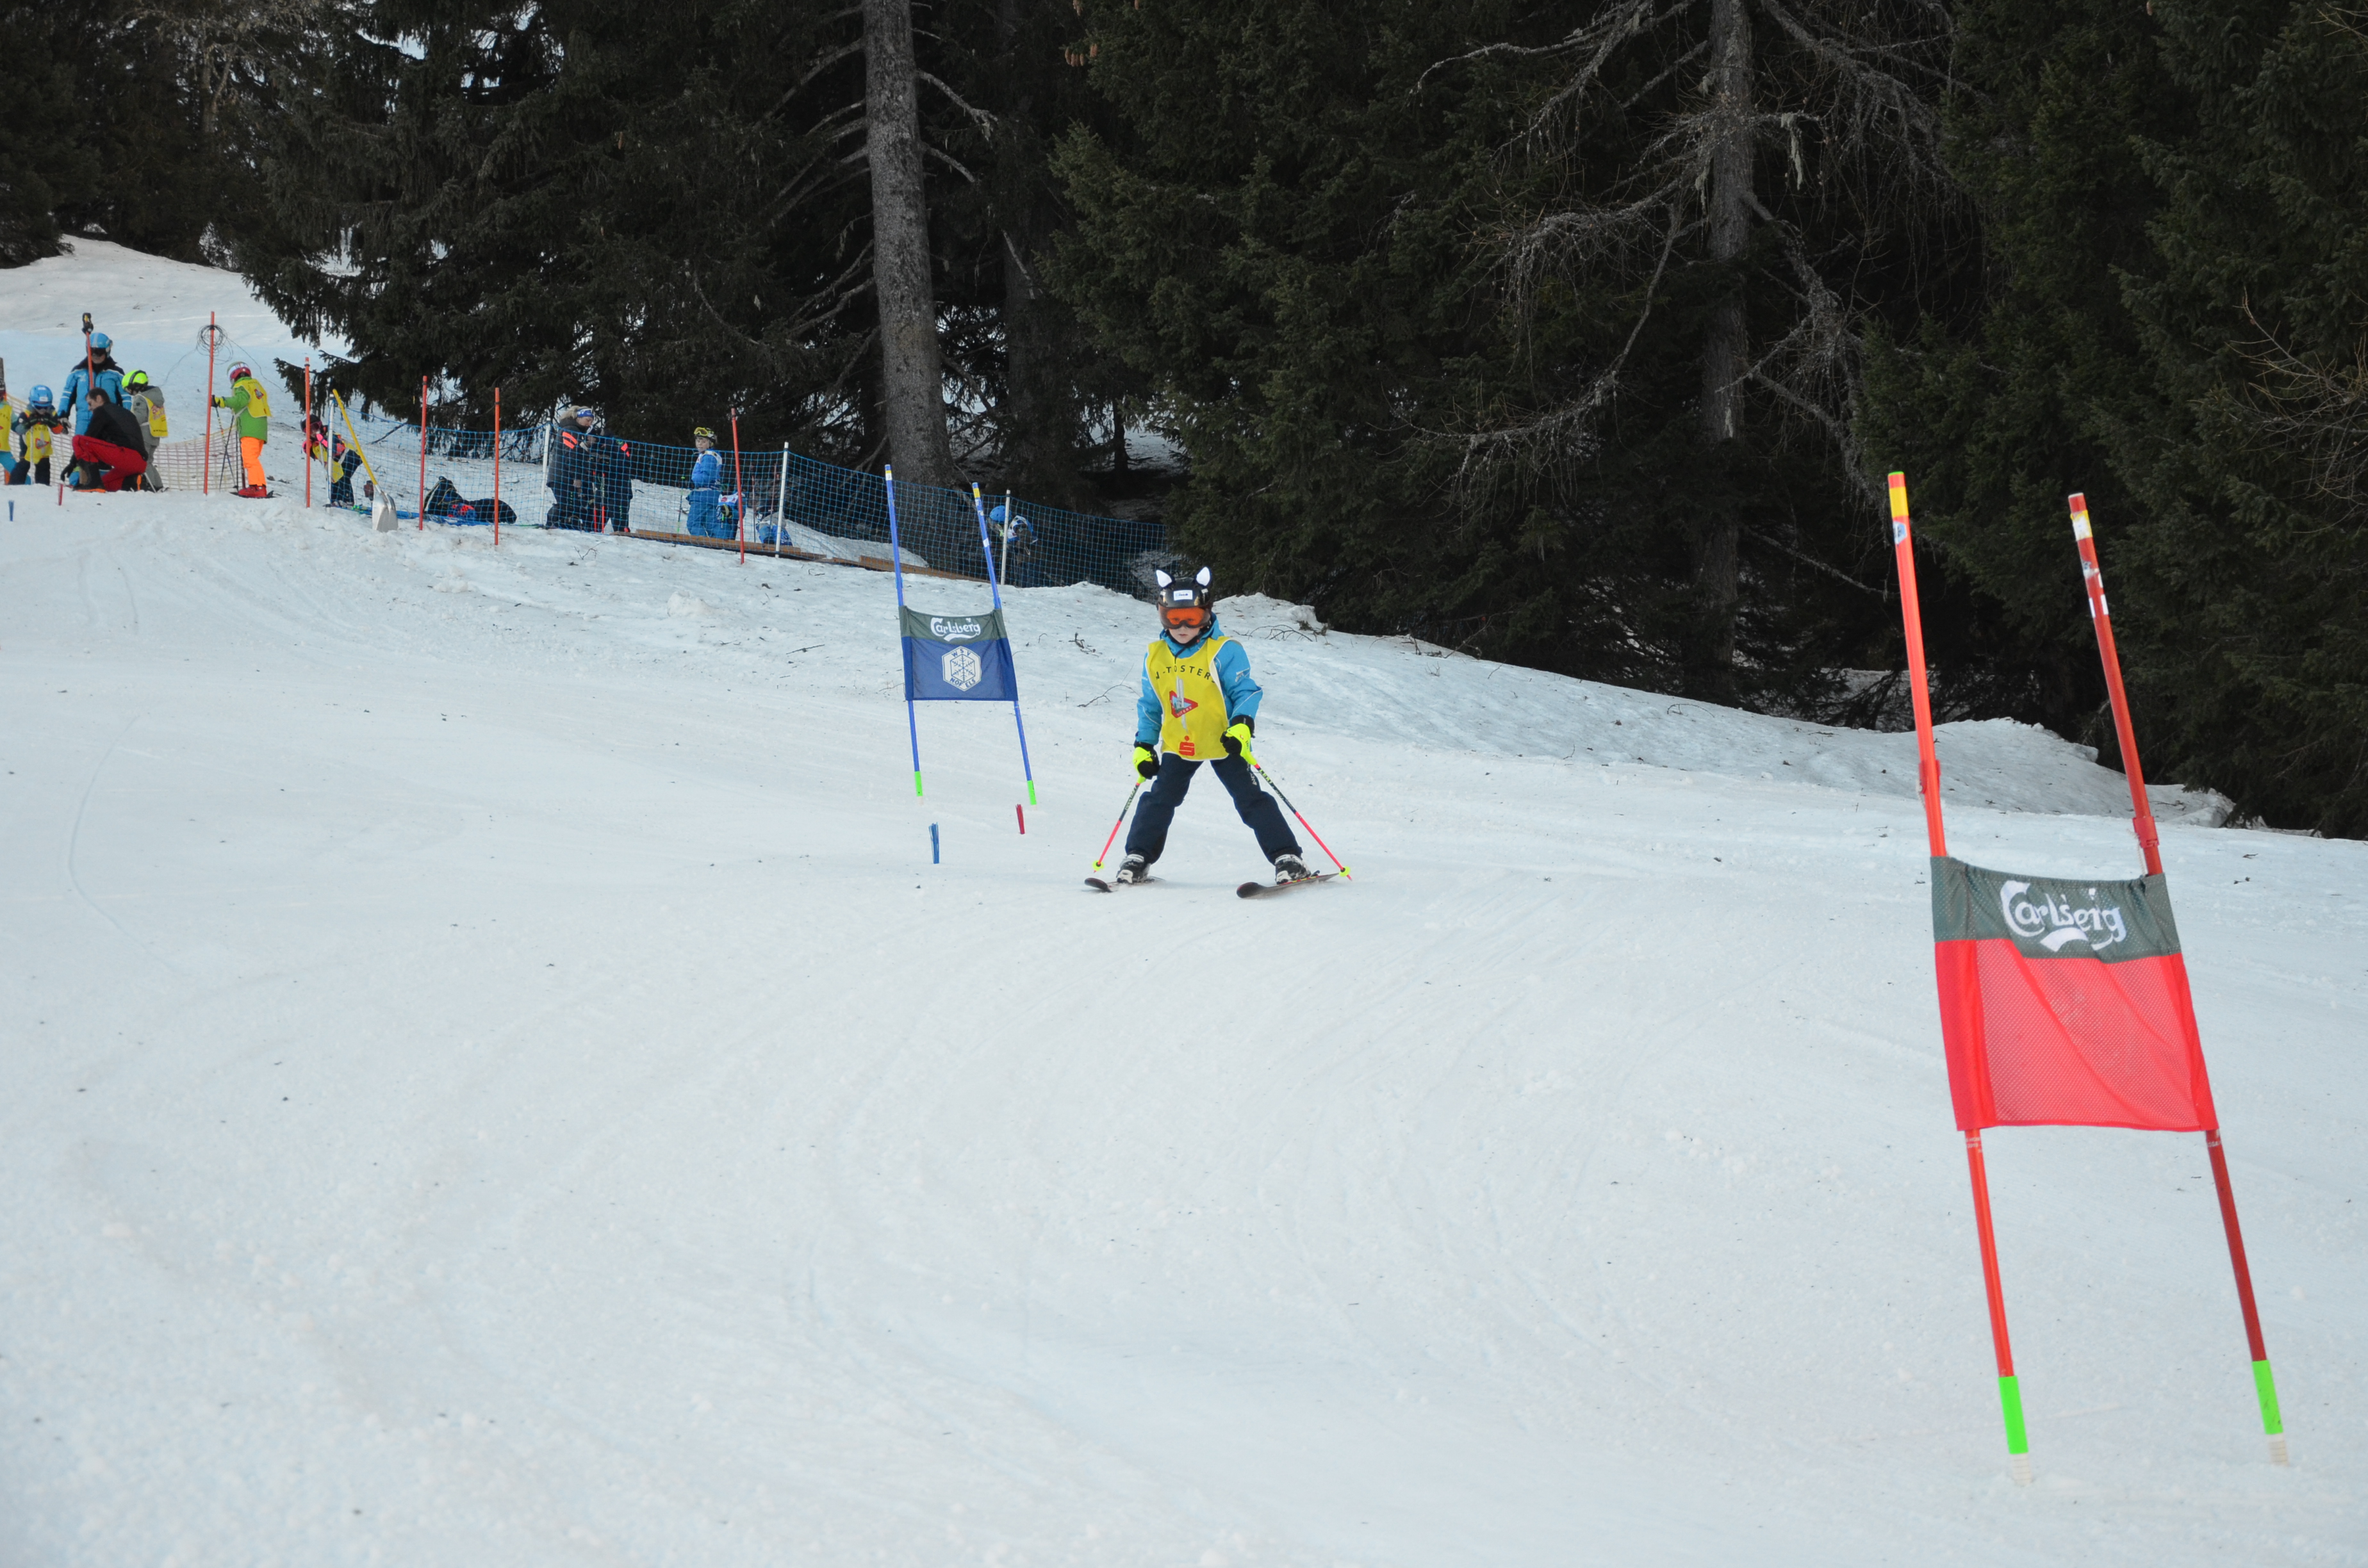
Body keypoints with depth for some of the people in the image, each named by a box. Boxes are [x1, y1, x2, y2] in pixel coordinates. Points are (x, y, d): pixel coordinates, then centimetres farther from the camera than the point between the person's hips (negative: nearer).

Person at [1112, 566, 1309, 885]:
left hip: (1222, 742, -4)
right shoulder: (1154, 656, 4)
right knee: (1159, 800, -1)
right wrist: (1143, 745, 9)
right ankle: (1138, 858, 9)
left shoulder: (1223, 652, -12)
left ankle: (1287, 859, -5)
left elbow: (1246, 692, -11)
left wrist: (1242, 726, -28)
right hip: (1177, 746, 4)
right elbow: (1149, 706, 15)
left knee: (1251, 800, -6)